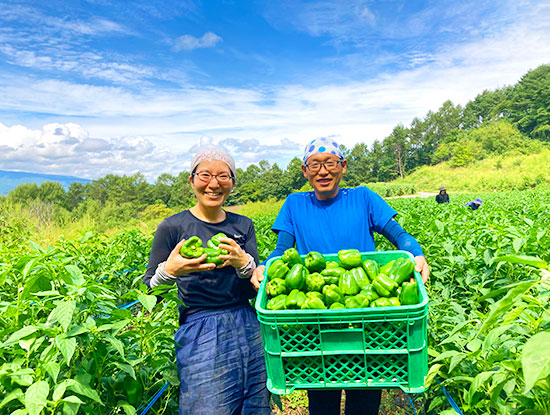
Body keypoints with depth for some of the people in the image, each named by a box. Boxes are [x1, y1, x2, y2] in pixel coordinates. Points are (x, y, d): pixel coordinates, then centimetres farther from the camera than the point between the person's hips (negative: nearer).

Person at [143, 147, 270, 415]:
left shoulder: (243, 225, 7)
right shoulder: (173, 227, -5)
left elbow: (254, 290, 2)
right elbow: (148, 292, -2)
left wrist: (243, 262, -20)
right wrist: (170, 270, -24)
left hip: (247, 330, 5)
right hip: (200, 338, -4)